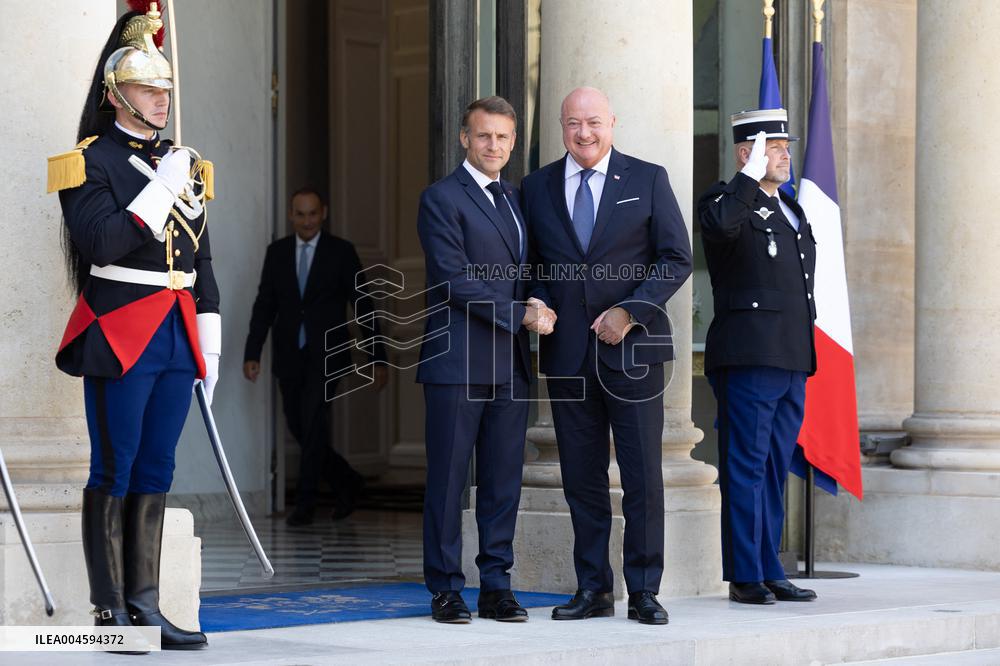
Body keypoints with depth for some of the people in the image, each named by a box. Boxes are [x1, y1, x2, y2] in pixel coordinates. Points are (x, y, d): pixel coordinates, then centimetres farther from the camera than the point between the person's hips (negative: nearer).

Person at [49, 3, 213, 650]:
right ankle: (110, 612, 2)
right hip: (121, 339, -6)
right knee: (114, 473, -2)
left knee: (155, 473, 8)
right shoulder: (92, 163, -4)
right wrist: (161, 187, -16)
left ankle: (145, 604, 12)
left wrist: (210, 345, 13)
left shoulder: (185, 164, 16)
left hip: (177, 339, 6)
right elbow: (102, 244, -18)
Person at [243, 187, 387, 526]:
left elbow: (363, 306, -1)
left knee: (313, 424, -13)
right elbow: (264, 305, 6)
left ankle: (305, 502, -4)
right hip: (288, 356, 4)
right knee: (298, 428, 7)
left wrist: (378, 359, -3)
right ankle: (346, 482, 26)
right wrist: (252, 353, -4)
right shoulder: (276, 252, 6)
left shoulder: (341, 252, -2)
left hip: (325, 355, -4)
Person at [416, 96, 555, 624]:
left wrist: (537, 311, 1)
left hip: (509, 363, 6)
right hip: (458, 361, -6)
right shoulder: (442, 198, -4)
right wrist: (520, 315, -12)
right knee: (447, 479, -2)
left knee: (503, 480, 6)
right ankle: (446, 589, 4)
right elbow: (454, 279, -12)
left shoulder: (516, 200, 18)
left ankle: (496, 585, 12)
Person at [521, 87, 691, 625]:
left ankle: (644, 592, 5)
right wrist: (537, 302, -5)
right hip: (568, 353, 3)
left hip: (632, 348, -2)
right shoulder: (538, 187, 11)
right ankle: (593, 590, 13)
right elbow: (531, 263, 16)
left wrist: (629, 312, -10)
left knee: (643, 475, -2)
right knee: (581, 478, 5)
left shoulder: (648, 180, 3)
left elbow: (677, 258, 0)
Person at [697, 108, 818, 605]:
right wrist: (751, 177, -19)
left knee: (774, 471, 11)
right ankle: (745, 576, -3)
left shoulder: (790, 211, 22)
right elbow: (719, 225, -30)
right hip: (748, 358, -8)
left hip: (792, 362, 8)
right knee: (747, 467, -6)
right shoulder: (728, 201, -4)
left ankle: (769, 573, 15)